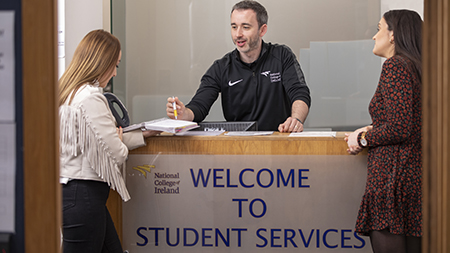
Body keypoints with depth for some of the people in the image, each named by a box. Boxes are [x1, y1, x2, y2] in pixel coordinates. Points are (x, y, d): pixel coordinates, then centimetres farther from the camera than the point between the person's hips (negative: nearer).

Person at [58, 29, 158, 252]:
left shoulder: (68, 92, 11)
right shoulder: (91, 98, -19)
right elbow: (117, 153, -20)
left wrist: (143, 134, 18)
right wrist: (122, 141, 4)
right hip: (84, 194, -10)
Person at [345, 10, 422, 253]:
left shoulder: (395, 65, -10)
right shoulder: (417, 67, 18)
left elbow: (399, 130, -18)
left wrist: (362, 139, -3)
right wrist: (371, 130, 15)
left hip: (394, 174, -10)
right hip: (418, 172, 10)